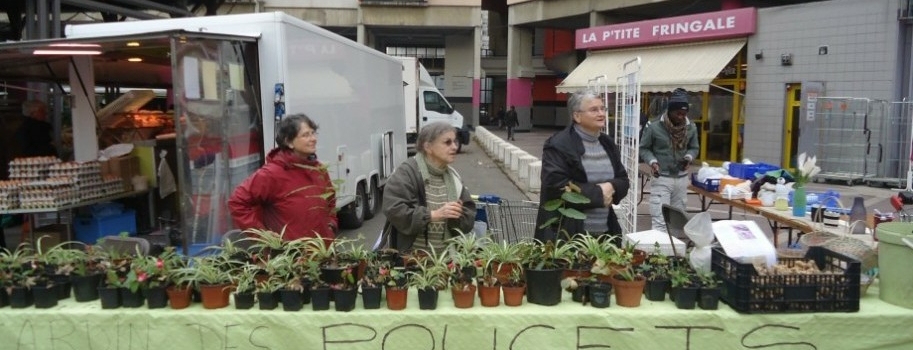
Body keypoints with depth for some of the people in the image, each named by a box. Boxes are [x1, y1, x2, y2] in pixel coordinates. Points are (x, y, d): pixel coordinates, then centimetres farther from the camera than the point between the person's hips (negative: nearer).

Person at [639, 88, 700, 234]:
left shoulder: (691, 127, -1)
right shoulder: (654, 127, -14)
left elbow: (694, 148, 12)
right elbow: (644, 148, -3)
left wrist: (689, 157, -9)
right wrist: (653, 162, -20)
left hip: (681, 178, 5)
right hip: (661, 178, -5)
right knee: (659, 220, -9)